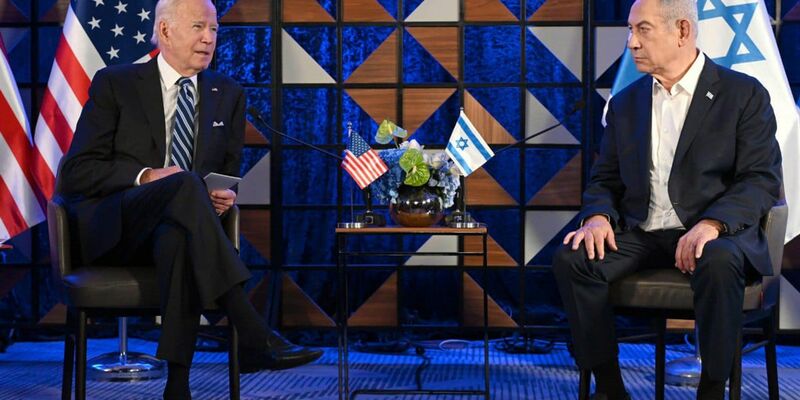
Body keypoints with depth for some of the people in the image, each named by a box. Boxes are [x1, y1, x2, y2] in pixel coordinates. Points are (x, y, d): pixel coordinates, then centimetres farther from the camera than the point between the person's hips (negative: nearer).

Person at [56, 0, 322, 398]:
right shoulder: (115, 84, 5)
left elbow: (227, 173, 22)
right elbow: (77, 171, -1)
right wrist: (146, 176, -17)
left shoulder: (228, 94, 16)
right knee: (186, 184, -36)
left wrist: (225, 195, -4)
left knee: (179, 238, -38)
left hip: (175, 227, 2)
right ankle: (255, 336, -43)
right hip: (112, 230, -2)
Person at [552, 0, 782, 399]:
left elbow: (762, 179, -7)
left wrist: (712, 223, -25)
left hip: (716, 233, -4)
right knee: (571, 259, -23)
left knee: (719, 262, -38)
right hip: (641, 235, 4)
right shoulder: (624, 103, 14)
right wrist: (598, 216, -9)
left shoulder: (744, 94, 1)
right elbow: (604, 179, 15)